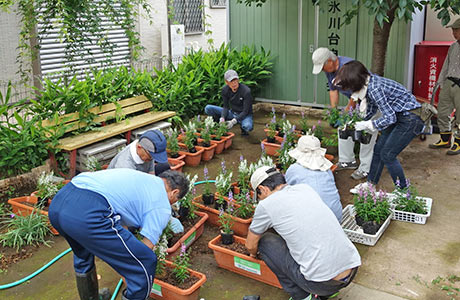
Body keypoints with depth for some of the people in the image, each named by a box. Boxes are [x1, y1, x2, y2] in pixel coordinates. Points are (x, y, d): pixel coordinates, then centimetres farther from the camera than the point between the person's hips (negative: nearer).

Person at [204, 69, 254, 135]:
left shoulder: (246, 91, -25)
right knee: (208, 108, -13)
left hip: (244, 115, -3)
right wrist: (222, 118, -24)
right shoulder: (225, 90, -11)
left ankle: (243, 128, -3)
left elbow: (245, 111, -21)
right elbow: (226, 107, -5)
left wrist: (234, 121, -33)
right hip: (232, 113, 3)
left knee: (248, 127, -40)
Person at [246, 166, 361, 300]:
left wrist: (254, 254, 36)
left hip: (322, 283, -6)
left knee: (265, 240, 8)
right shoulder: (305, 188, 13)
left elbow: (250, 245, 13)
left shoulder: (266, 205, -2)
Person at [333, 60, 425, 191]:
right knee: (378, 149, 11)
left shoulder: (375, 89, -27)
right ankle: (371, 183, 25)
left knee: (387, 154, -8)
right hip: (398, 116, 9)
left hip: (410, 119, -9)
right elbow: (372, 108, 16)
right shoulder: (369, 83, 1)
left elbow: (389, 118, -25)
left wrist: (367, 125, -16)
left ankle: (403, 191, 6)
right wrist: (359, 121, 15)